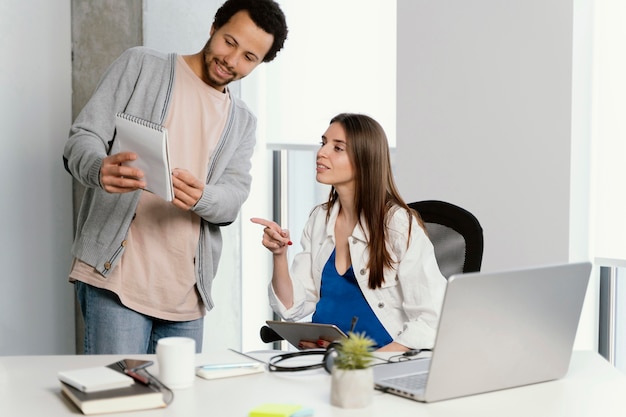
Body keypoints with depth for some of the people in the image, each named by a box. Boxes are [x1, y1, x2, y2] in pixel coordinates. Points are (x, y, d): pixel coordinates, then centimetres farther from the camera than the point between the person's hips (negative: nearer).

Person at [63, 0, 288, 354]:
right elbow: (83, 138, -1)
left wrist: (200, 198, -21)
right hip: (115, 274, -4)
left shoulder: (243, 122, 17)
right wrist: (100, 170, -25)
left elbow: (234, 197, 3)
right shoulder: (140, 66, 6)